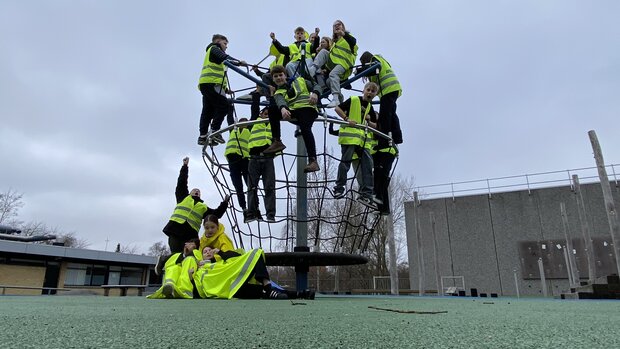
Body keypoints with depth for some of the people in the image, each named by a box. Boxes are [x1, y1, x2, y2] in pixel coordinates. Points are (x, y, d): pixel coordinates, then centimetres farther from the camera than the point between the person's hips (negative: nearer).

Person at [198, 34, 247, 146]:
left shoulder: (214, 54, 37)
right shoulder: (214, 48, 9)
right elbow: (225, 58, -13)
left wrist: (225, 88, 24)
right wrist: (239, 62, -23)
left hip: (205, 84, 10)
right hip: (211, 83, -10)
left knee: (208, 110, 5)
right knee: (224, 106, -14)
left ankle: (203, 136, 1)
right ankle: (214, 131, -19)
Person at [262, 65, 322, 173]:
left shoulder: (299, 81, 24)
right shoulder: (278, 93, 21)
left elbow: (316, 86, 16)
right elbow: (280, 101, -4)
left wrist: (315, 93, -10)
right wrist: (283, 109, -30)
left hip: (307, 108, -3)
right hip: (292, 112, 3)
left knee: (305, 128, -31)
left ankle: (313, 161, -40)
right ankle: (277, 142, -15)